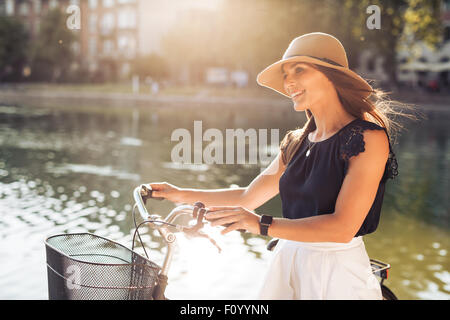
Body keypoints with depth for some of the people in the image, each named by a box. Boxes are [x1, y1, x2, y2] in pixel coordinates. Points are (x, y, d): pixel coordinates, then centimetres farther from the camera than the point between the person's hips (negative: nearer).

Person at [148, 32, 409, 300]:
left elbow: (343, 227, -22)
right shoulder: (296, 143, 7)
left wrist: (262, 224, -29)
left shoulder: (369, 138, -14)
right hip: (288, 264, 6)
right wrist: (183, 195, 14)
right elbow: (249, 196, 16)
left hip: (337, 274, -6)